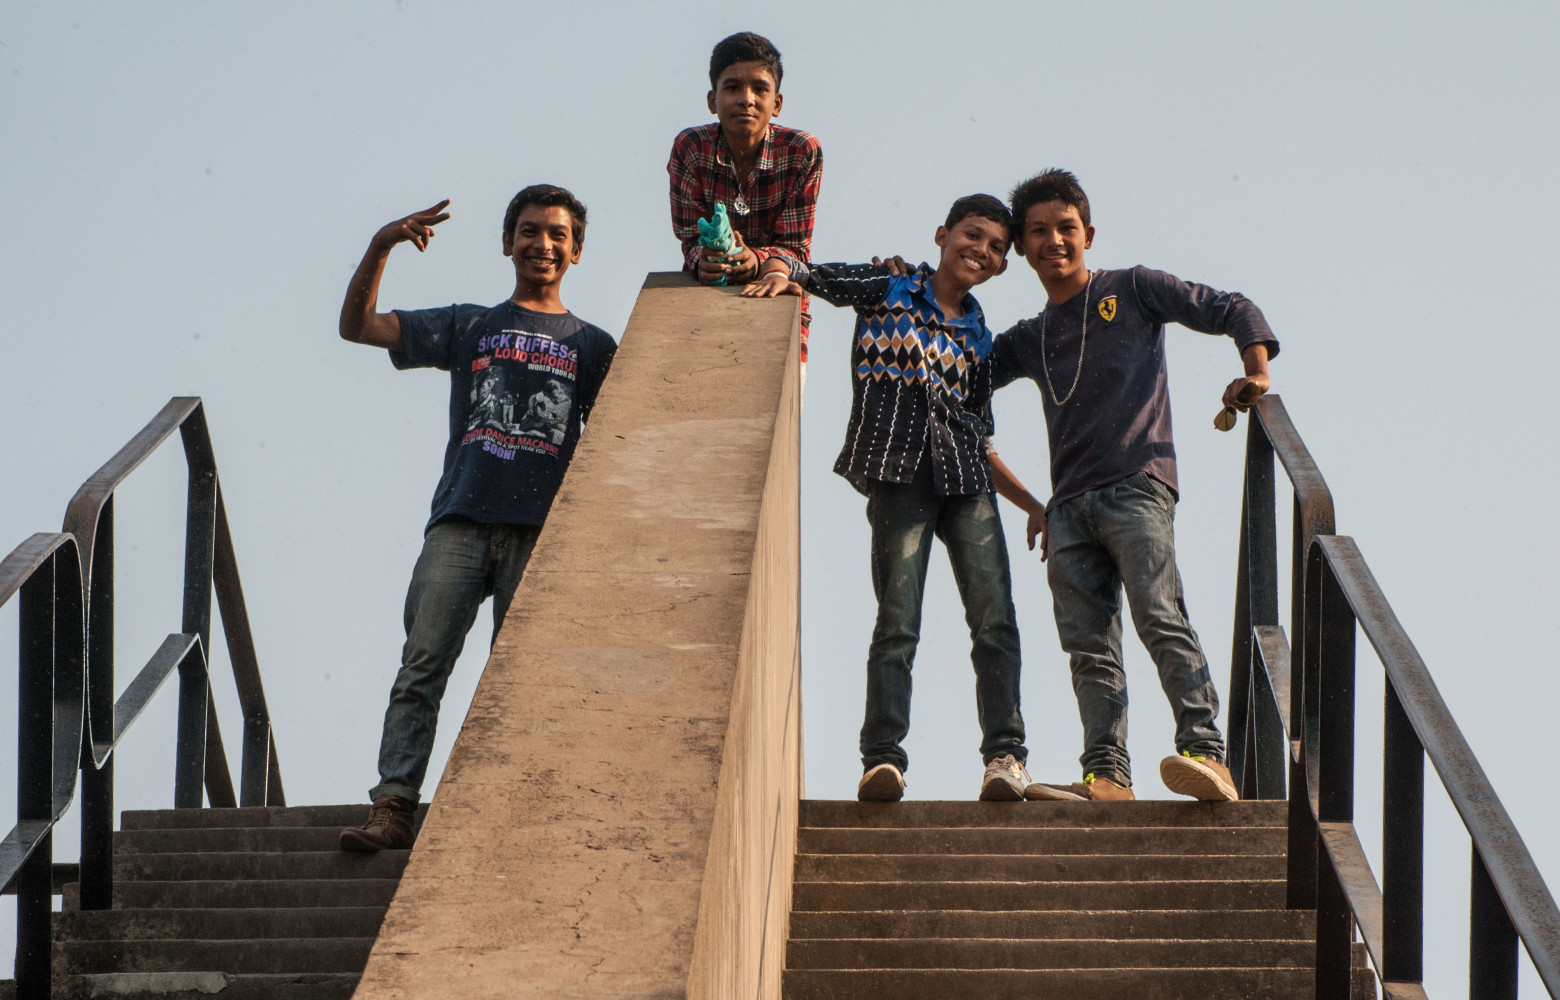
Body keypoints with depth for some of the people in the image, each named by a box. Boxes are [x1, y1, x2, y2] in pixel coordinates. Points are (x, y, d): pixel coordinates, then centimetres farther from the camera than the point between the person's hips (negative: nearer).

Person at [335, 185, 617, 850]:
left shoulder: (591, 347, 18)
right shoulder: (469, 328, 18)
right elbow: (356, 327, 13)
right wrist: (380, 247, 0)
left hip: (540, 532, 0)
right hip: (460, 521, 0)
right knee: (422, 666, -11)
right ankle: (392, 806, -16)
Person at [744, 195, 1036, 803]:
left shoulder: (977, 335, 20)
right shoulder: (889, 288, 10)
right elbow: (811, 276, 10)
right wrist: (778, 274, -13)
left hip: (966, 479, 4)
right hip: (899, 474, -4)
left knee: (994, 616, -8)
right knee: (898, 619, -12)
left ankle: (1004, 754, -9)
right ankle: (882, 758, -13)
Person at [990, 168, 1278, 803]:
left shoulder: (1132, 291, 10)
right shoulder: (1030, 341, 24)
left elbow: (1234, 312, 8)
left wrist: (1255, 372, -9)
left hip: (1137, 484, -6)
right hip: (1070, 506, 6)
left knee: (1159, 616, -21)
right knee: (1088, 645, -4)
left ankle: (1207, 753, -31)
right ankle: (1107, 773, -8)